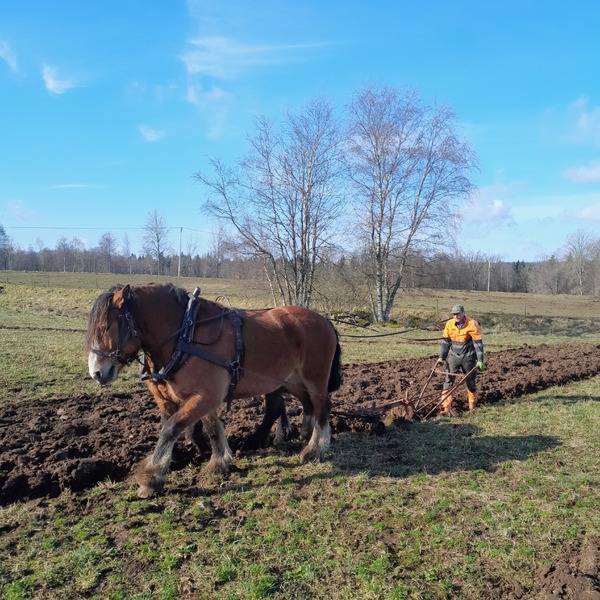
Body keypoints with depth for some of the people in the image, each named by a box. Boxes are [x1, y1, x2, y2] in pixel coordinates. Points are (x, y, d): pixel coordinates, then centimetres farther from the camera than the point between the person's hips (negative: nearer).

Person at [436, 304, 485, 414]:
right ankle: (446, 407, -4)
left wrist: (480, 360, -17)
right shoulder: (449, 324, -3)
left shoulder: (472, 324, -15)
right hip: (454, 356, 3)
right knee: (448, 381, -5)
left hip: (468, 357, -3)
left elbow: (478, 343, -14)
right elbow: (445, 341, 5)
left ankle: (472, 404, 33)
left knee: (470, 381, 11)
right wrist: (441, 357, 1)